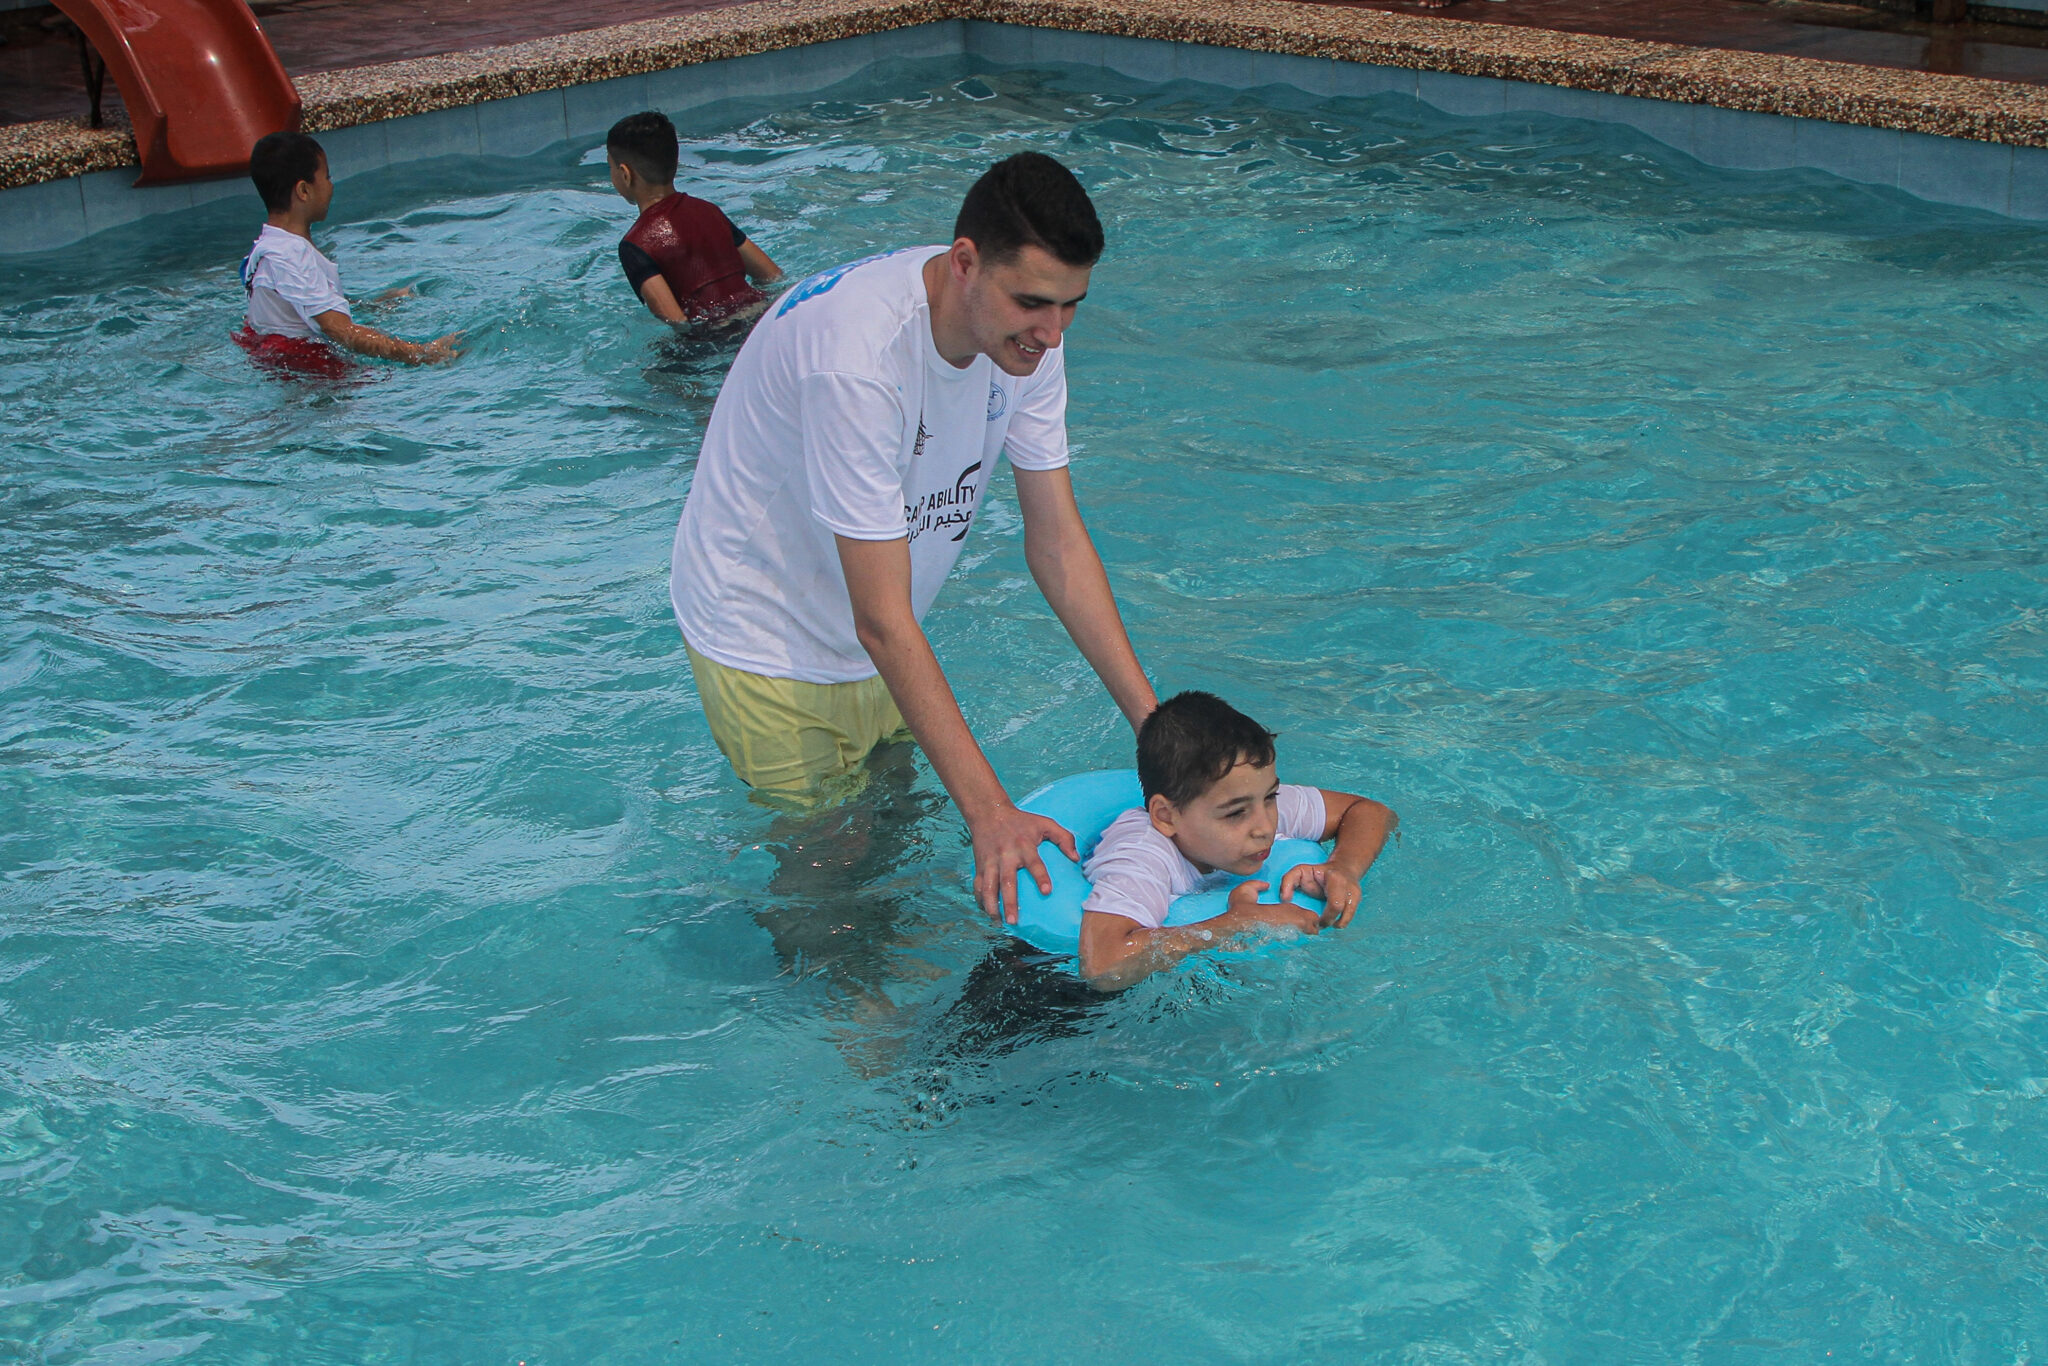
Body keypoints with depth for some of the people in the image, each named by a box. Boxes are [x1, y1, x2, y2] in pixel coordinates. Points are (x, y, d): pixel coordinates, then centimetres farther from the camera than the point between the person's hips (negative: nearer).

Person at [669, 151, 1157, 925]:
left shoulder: (1022, 329, -15)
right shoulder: (855, 354, -38)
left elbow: (1058, 540, -9)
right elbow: (882, 621, -36)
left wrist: (1151, 719, -14)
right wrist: (989, 811, -39)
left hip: (875, 641, 7)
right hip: (770, 638, -7)